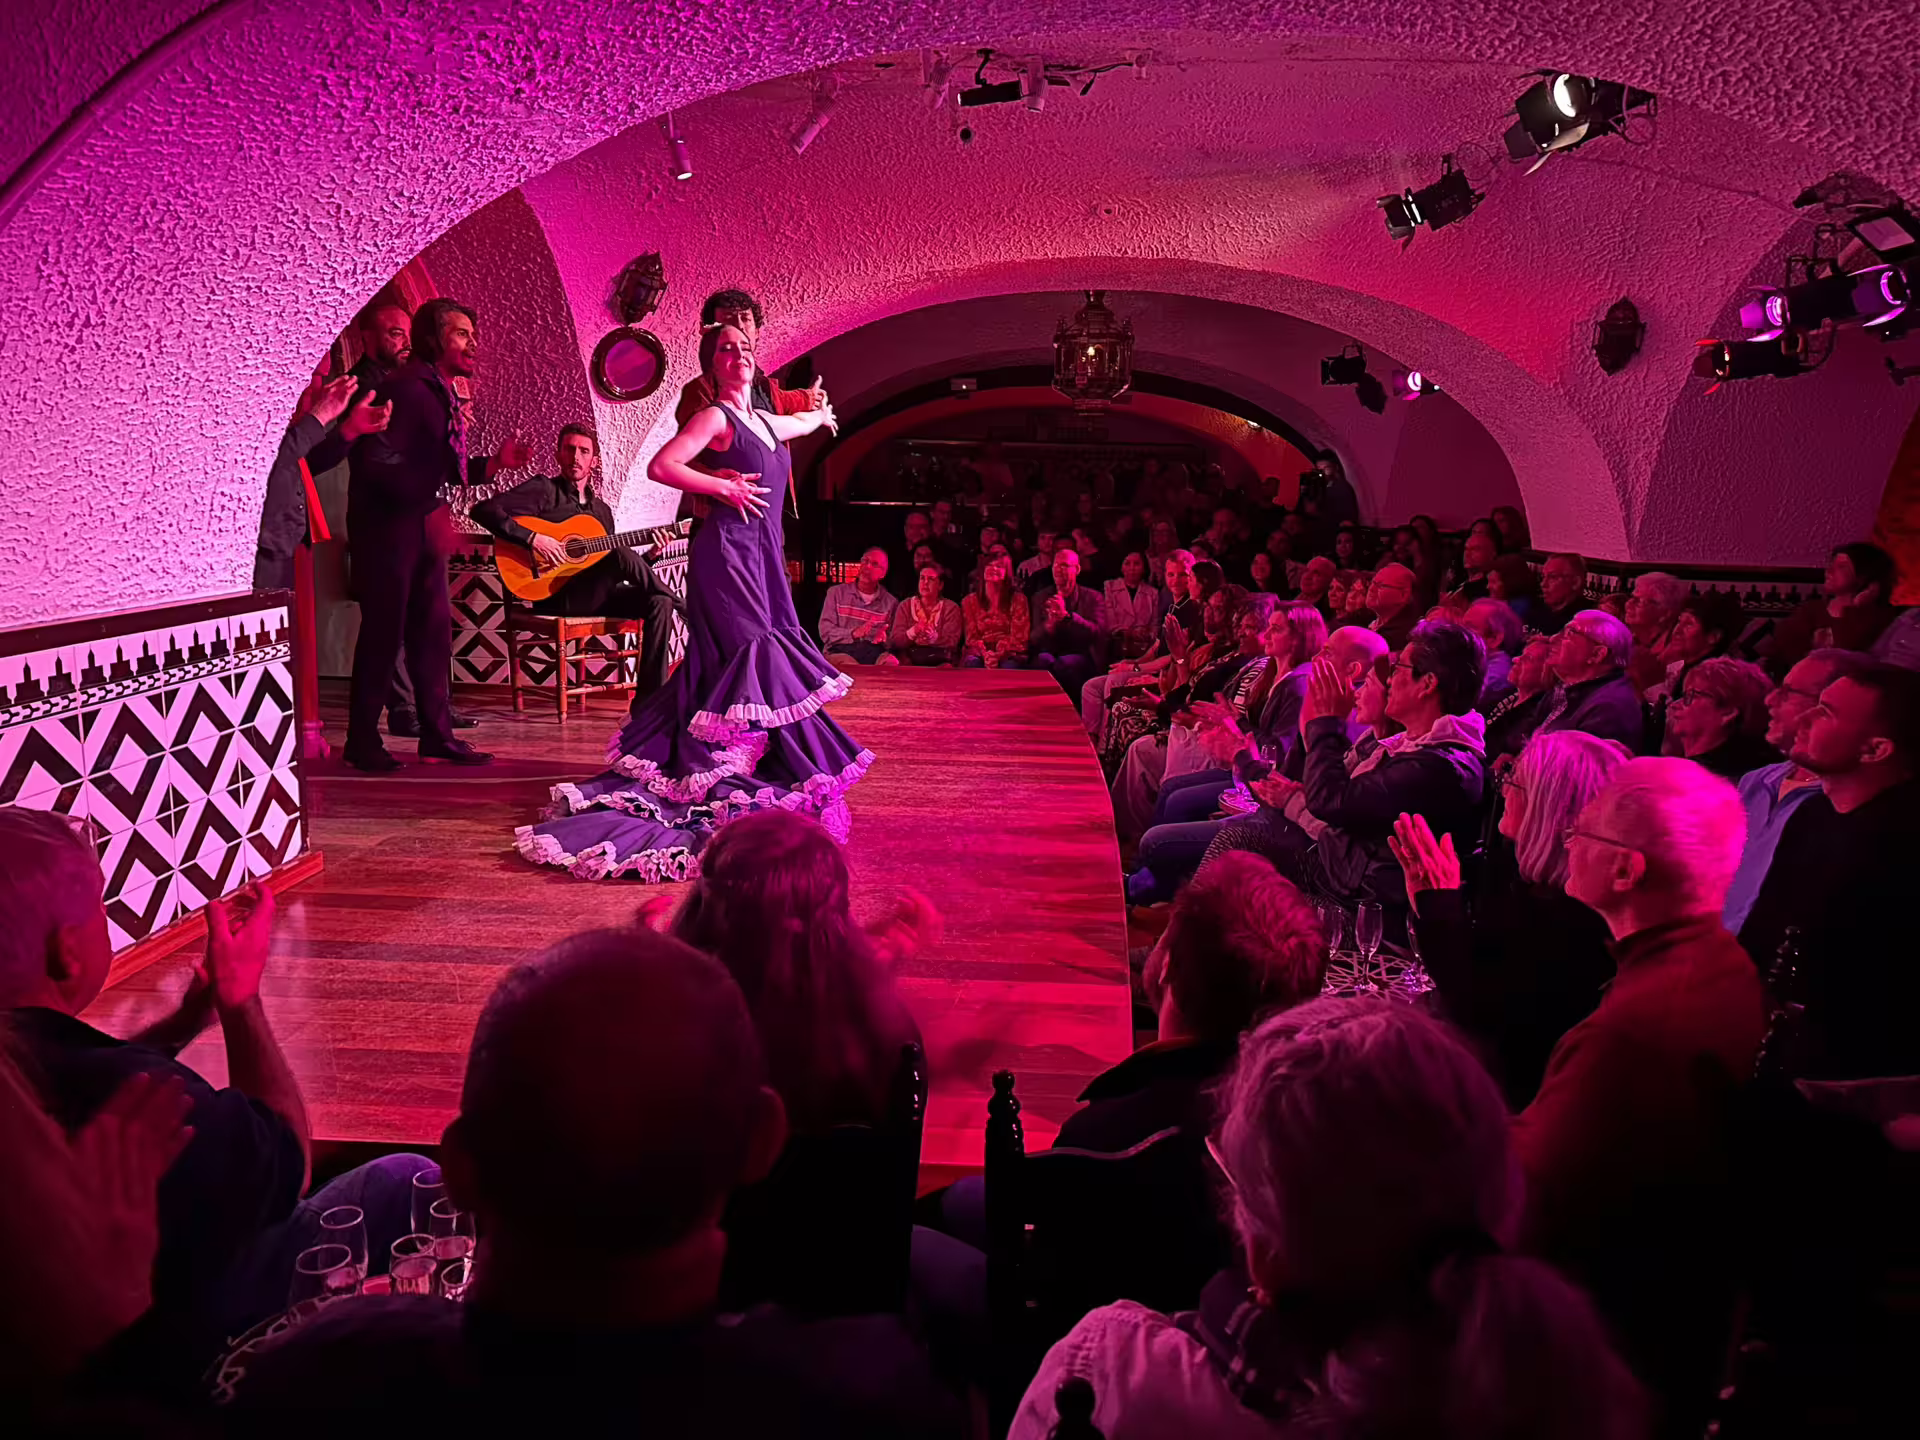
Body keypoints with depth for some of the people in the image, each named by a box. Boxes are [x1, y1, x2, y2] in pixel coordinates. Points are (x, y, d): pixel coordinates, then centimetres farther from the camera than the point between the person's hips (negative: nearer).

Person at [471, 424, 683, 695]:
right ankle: (686, 610, -10)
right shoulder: (544, 489, 1)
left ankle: (651, 697, -20)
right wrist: (531, 538, -21)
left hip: (594, 597, 6)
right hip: (554, 595, -6)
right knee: (621, 553, -29)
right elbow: (483, 510, -11)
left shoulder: (601, 510, 21)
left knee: (659, 602, -19)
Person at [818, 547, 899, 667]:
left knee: (892, 663, -33)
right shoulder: (836, 592, 12)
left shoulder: (890, 602, 16)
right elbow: (825, 632, 2)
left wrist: (884, 639, -8)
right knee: (848, 665, -37)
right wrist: (853, 633, -15)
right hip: (841, 651, -2)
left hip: (874, 652, 2)